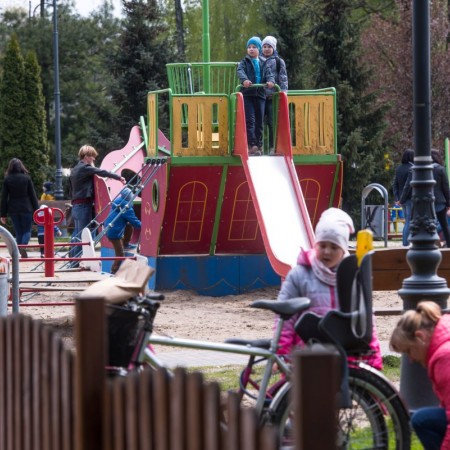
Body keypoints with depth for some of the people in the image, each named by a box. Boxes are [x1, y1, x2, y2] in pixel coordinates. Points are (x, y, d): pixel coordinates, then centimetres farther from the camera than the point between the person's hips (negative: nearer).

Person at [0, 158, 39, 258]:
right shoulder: (27, 178, -3)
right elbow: (33, 195, -1)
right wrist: (36, 210, 5)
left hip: (13, 209, 2)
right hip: (26, 208, -2)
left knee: (18, 232, 11)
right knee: (27, 231, 4)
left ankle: (23, 254, 8)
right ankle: (23, 246, -24)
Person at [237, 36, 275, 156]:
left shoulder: (263, 64, 16)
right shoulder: (244, 62, 7)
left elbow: (268, 73, 3)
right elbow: (240, 71, -11)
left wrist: (270, 81, -21)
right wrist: (244, 80, -33)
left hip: (260, 95, 3)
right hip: (247, 94, -3)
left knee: (259, 121, 7)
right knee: (250, 120, -13)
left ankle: (259, 145, 14)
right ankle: (252, 145, -16)